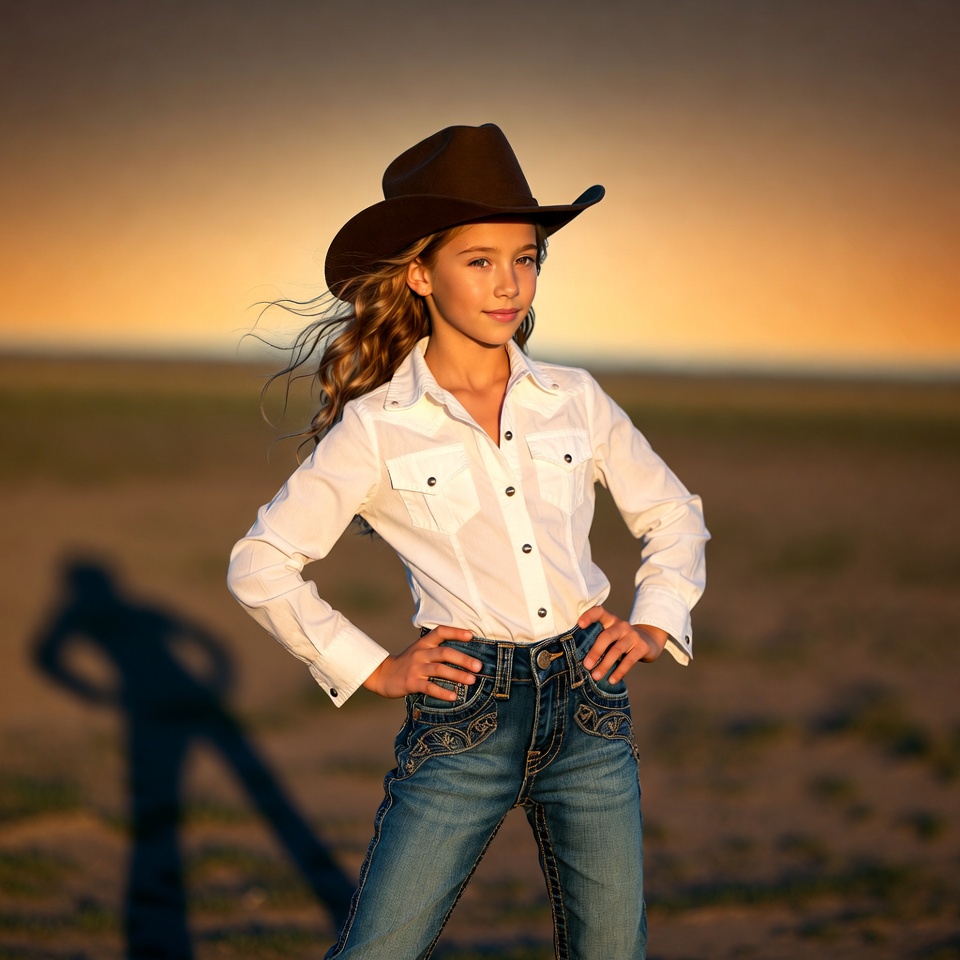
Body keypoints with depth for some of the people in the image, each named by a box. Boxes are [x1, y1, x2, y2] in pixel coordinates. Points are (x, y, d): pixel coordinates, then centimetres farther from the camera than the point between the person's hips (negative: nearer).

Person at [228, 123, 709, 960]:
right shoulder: (377, 427, -2)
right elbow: (262, 566, 2)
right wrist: (372, 668, -1)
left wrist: (655, 625, 7)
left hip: (590, 699, 3)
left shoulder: (574, 401, 7)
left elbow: (673, 516, 21)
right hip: (465, 711, -3)